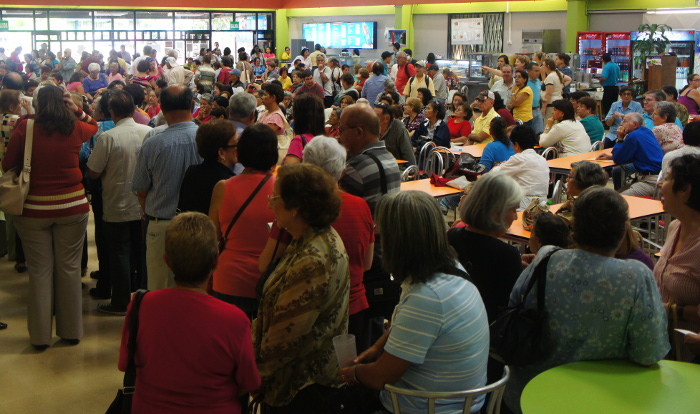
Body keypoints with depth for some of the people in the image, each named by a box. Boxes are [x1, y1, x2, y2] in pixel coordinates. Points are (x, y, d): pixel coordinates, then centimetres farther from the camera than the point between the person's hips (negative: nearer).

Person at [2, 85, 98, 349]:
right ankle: (71, 331, 18)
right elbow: (95, 127, 24)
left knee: (39, 271, 7)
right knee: (69, 268, 10)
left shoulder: (25, 127, -7)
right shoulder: (76, 128, 0)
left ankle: (40, 336, 15)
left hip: (33, 209, -1)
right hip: (72, 207, 1)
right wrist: (78, 112, 12)